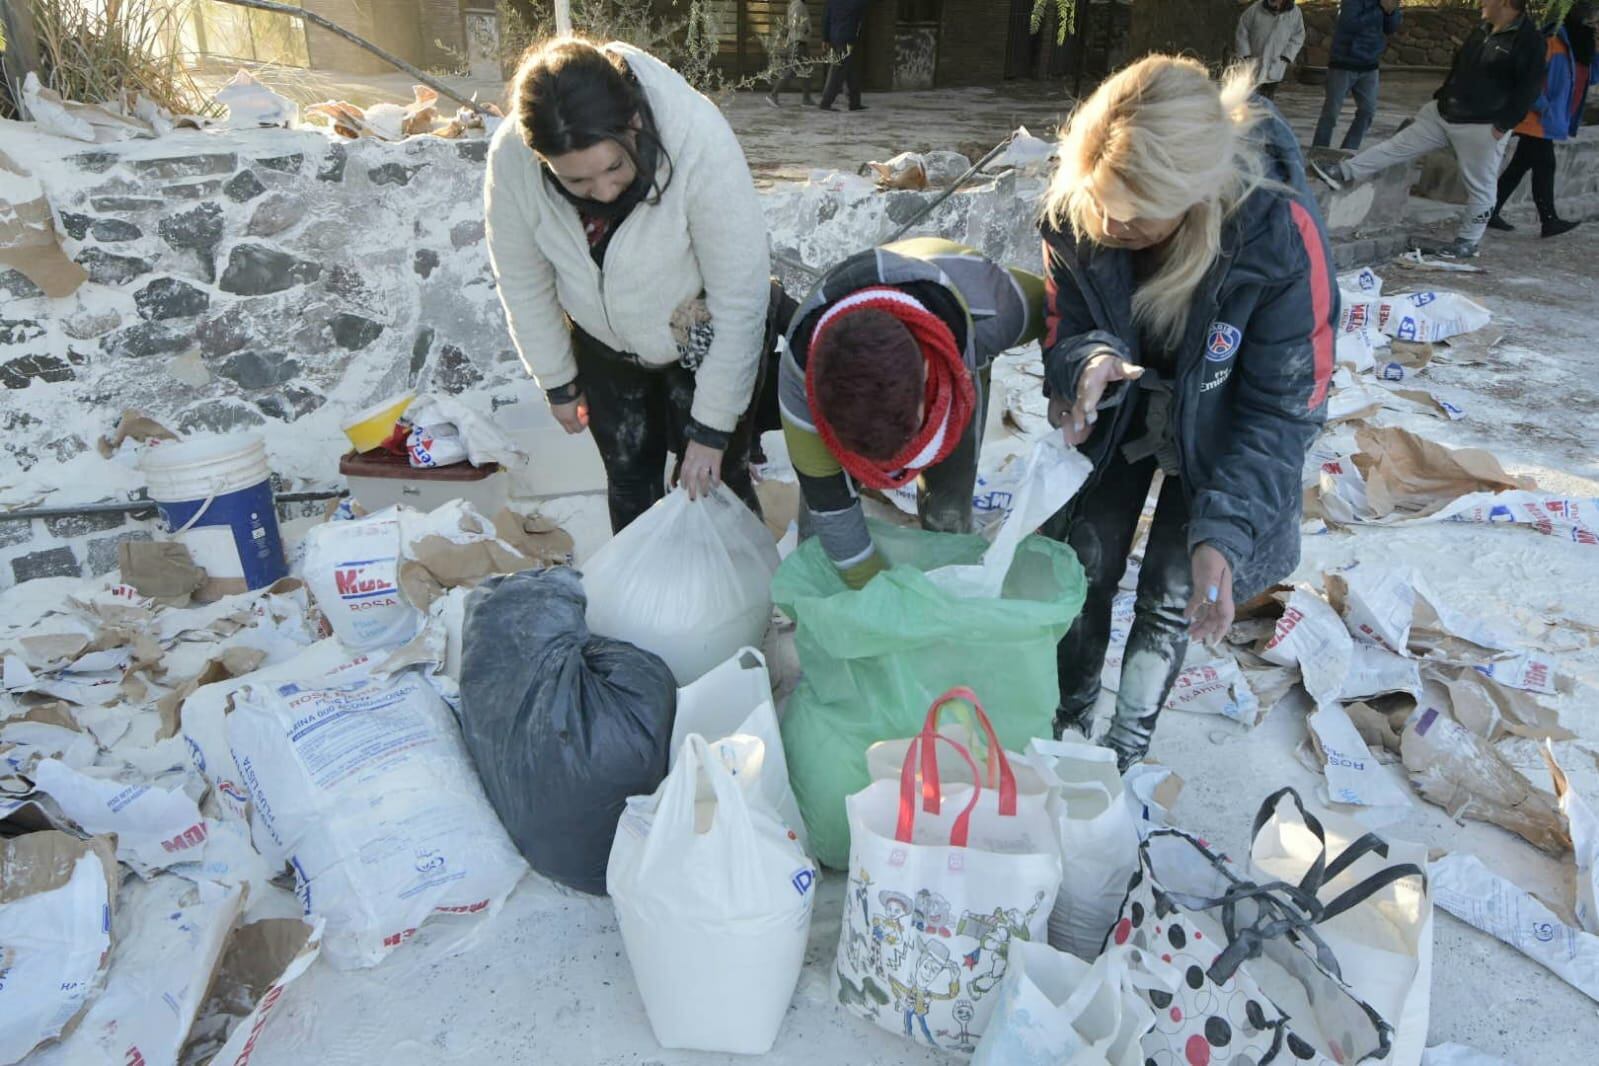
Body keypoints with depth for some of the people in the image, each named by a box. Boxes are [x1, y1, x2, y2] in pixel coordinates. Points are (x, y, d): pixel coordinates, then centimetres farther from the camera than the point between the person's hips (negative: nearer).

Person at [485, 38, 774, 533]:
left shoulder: (699, 139, -36)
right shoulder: (512, 160, -26)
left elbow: (743, 298, -30)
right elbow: (524, 285, -9)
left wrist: (713, 429, -24)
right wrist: (557, 382, 1)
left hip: (706, 341, -3)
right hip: (606, 345, 3)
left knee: (712, 483, 3)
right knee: (629, 479, 16)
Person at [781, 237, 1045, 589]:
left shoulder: (983, 312, -45)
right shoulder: (804, 366, -43)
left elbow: (1050, 307, -18)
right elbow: (828, 501, -31)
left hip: (960, 356, 1)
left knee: (948, 512, -7)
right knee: (819, 519, -5)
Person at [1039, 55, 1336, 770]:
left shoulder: (1280, 233, -35)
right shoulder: (1073, 210, -27)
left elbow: (1282, 408, -26)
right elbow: (1063, 328, -12)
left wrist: (1224, 530, -39)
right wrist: (1088, 362, -38)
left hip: (1216, 431, -2)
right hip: (1118, 411, 3)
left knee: (1172, 598, 4)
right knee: (1084, 570, 9)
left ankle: (1126, 748, 30)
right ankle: (1068, 721, 35)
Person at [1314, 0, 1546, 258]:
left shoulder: (1529, 39, -15)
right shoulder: (1483, 30, 9)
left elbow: (1529, 88, -17)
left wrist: (1503, 125, -18)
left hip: (1483, 127, -7)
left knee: (1479, 187, 4)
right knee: (1397, 145, 6)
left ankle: (1467, 241, 13)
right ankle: (1343, 173, 8)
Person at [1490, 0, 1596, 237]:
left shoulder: (1577, 47, 12)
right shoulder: (1553, 45, -15)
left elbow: (1591, 77, 13)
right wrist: (1543, 107, -20)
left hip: (1547, 121, 10)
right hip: (1537, 120, -10)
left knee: (1520, 166, 10)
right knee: (1544, 166, -8)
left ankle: (1491, 212, 14)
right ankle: (1549, 220, -6)